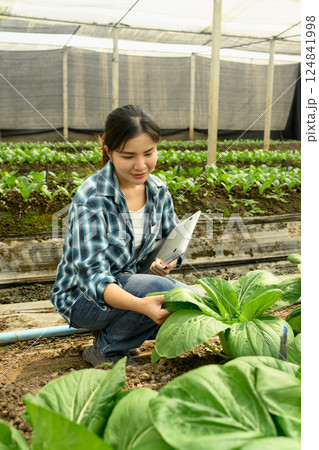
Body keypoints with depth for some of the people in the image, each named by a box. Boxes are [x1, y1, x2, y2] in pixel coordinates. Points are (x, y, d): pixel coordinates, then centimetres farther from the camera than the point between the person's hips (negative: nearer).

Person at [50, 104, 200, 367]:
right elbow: (93, 276, -30)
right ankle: (106, 349, -6)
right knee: (161, 288, -30)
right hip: (83, 296, -6)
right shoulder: (92, 199, -25)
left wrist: (167, 261, -17)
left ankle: (122, 330, 7)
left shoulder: (158, 190, -4)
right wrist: (140, 305, -47)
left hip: (130, 282, 7)